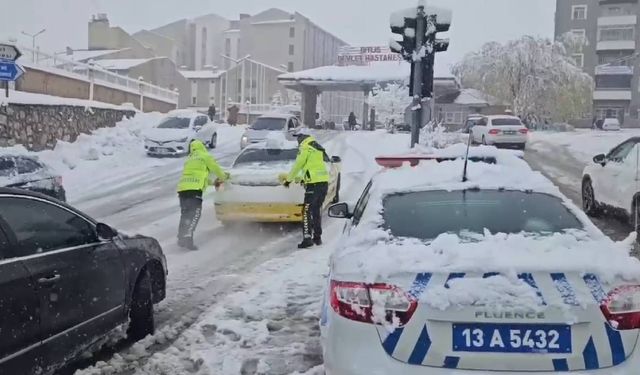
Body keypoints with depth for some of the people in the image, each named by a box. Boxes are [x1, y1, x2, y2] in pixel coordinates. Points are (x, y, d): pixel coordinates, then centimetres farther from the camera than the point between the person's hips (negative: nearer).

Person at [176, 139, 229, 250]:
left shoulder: (189, 160, 33)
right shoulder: (205, 157, 11)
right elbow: (216, 169, 16)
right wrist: (224, 177, 36)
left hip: (182, 188, 7)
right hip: (194, 188, -7)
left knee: (185, 214, 13)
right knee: (194, 214, -10)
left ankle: (181, 239, 8)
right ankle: (187, 238, -22)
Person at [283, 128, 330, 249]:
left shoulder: (305, 148, -4)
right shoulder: (317, 148, 23)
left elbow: (297, 166, -2)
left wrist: (288, 179, 9)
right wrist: (304, 178, 37)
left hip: (314, 183, -9)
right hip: (324, 182, 9)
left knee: (307, 211, -7)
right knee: (317, 210, 17)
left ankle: (307, 238, -13)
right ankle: (317, 237, 22)